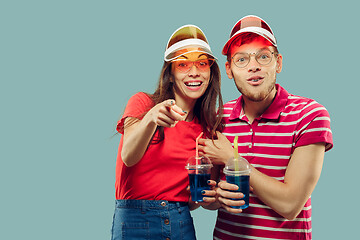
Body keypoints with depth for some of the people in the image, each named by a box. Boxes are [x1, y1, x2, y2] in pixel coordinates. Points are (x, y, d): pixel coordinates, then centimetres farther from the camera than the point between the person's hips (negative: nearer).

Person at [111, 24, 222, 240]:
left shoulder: (207, 127, 8)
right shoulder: (143, 103, -3)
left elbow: (187, 201, 13)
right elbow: (128, 157, -21)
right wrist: (150, 118, -37)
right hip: (135, 220, -3)